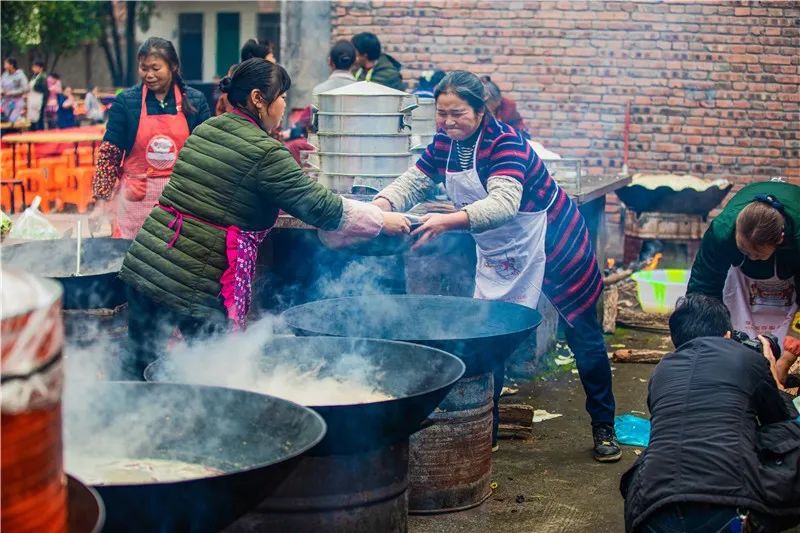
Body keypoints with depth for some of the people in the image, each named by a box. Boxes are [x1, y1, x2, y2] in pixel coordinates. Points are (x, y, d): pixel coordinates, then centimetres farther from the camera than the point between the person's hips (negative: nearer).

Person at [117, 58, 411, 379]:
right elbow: (319, 206, -9)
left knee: (142, 364, 12)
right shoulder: (264, 152, -11)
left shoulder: (203, 130, 13)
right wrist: (381, 220, 4)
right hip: (194, 282, -7)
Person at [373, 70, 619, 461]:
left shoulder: (505, 143, -30)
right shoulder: (445, 144, -7)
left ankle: (603, 429, 21)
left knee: (584, 339, 5)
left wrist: (446, 222, -59)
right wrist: (379, 206, -33)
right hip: (499, 256, 6)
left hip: (553, 245, -6)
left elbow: (503, 204, -44)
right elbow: (411, 182, -11)